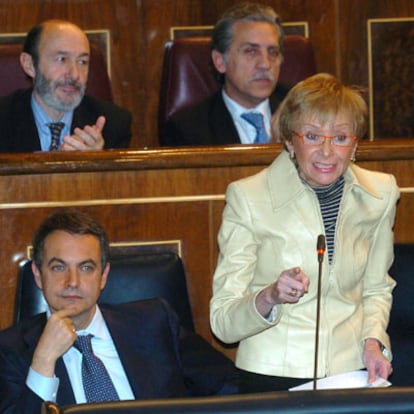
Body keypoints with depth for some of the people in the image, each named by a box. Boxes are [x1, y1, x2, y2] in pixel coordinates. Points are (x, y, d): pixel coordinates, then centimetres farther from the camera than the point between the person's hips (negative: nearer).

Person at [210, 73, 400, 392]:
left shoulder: (380, 193, 6)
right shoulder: (247, 198, -5)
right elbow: (223, 323, -7)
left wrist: (374, 340, 3)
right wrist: (270, 297, -25)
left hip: (352, 373, 3)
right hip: (273, 376, -3)